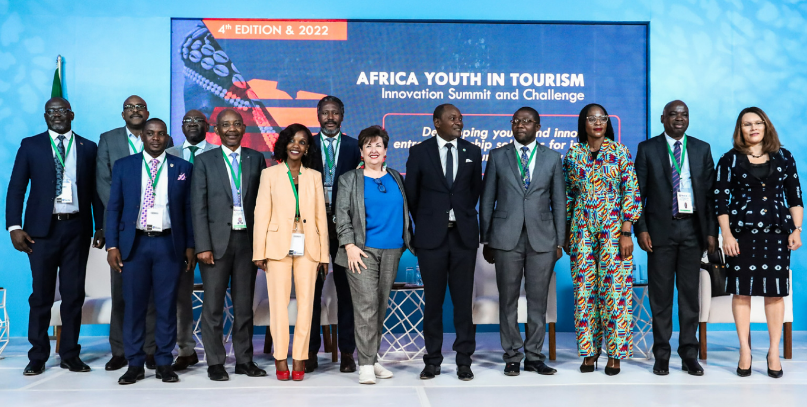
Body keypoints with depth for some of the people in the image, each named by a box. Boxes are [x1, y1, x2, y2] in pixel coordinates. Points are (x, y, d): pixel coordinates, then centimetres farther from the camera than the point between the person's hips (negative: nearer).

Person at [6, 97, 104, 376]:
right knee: (41, 295, 4)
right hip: (42, 228, -1)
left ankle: (70, 355, 15)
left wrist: (100, 227, 3)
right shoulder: (30, 146, 6)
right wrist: (14, 227, -7)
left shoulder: (88, 148, 9)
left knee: (74, 293, 5)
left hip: (77, 228, 1)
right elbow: (16, 189, 2)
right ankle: (38, 357, 14)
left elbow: (96, 191, 8)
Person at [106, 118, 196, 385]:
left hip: (169, 244, 0)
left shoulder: (182, 168, 7)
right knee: (133, 304, 3)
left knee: (167, 305, 3)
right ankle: (135, 364, 14)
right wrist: (112, 245, -2)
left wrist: (190, 246, 2)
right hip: (134, 243, 0)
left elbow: (188, 209, 6)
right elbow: (114, 208, 6)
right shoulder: (123, 166, 8)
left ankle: (164, 363, 13)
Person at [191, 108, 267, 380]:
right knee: (213, 305, 3)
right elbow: (198, 207, -2)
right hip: (217, 241, -2)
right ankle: (215, 363, 13)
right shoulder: (204, 162, 3)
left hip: (247, 239, 2)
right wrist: (202, 246, -9)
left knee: (244, 304, 9)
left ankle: (244, 360, 18)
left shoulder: (256, 159, 8)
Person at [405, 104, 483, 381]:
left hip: (463, 235, 1)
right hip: (431, 235, -1)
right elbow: (410, 193, 8)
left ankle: (464, 360, 13)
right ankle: (432, 360, 15)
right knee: (433, 299, 5)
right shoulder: (419, 152, 1)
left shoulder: (472, 152, 7)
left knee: (463, 299, 4)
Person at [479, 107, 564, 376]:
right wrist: (486, 240, 2)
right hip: (506, 238, 0)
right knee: (508, 299, 3)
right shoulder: (497, 156, 7)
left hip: (542, 238, 1)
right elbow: (487, 200, 6)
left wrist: (559, 241, 3)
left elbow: (559, 202, 8)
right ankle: (512, 357, 14)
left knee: (538, 299, 4)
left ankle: (534, 356, 15)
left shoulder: (552, 158, 9)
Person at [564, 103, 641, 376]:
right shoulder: (573, 154, 8)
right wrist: (566, 233, 8)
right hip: (582, 229, 2)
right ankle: (589, 351, 13)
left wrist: (627, 232, -9)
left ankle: (615, 353, 7)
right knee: (584, 288, 3)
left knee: (614, 288, -3)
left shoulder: (620, 152, 2)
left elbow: (631, 191, -2)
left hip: (614, 228, -2)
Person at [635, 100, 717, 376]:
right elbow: (638, 193, 1)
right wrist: (641, 229, -8)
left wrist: (712, 231, 1)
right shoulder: (647, 149, 4)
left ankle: (689, 353, 14)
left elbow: (711, 193, 8)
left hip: (692, 228, 2)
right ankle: (661, 354, 11)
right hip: (661, 229, -2)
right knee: (661, 293, 3)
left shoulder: (702, 149, 10)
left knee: (690, 292, 6)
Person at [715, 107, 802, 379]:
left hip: (776, 232, 2)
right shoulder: (730, 160, 3)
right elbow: (721, 200, -1)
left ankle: (774, 352, 12)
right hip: (742, 233, -1)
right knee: (741, 291, 1)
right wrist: (727, 234, -8)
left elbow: (795, 197, 10)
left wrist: (797, 229, 1)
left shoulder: (783, 157, 9)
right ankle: (745, 351, 11)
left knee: (775, 291, 3)